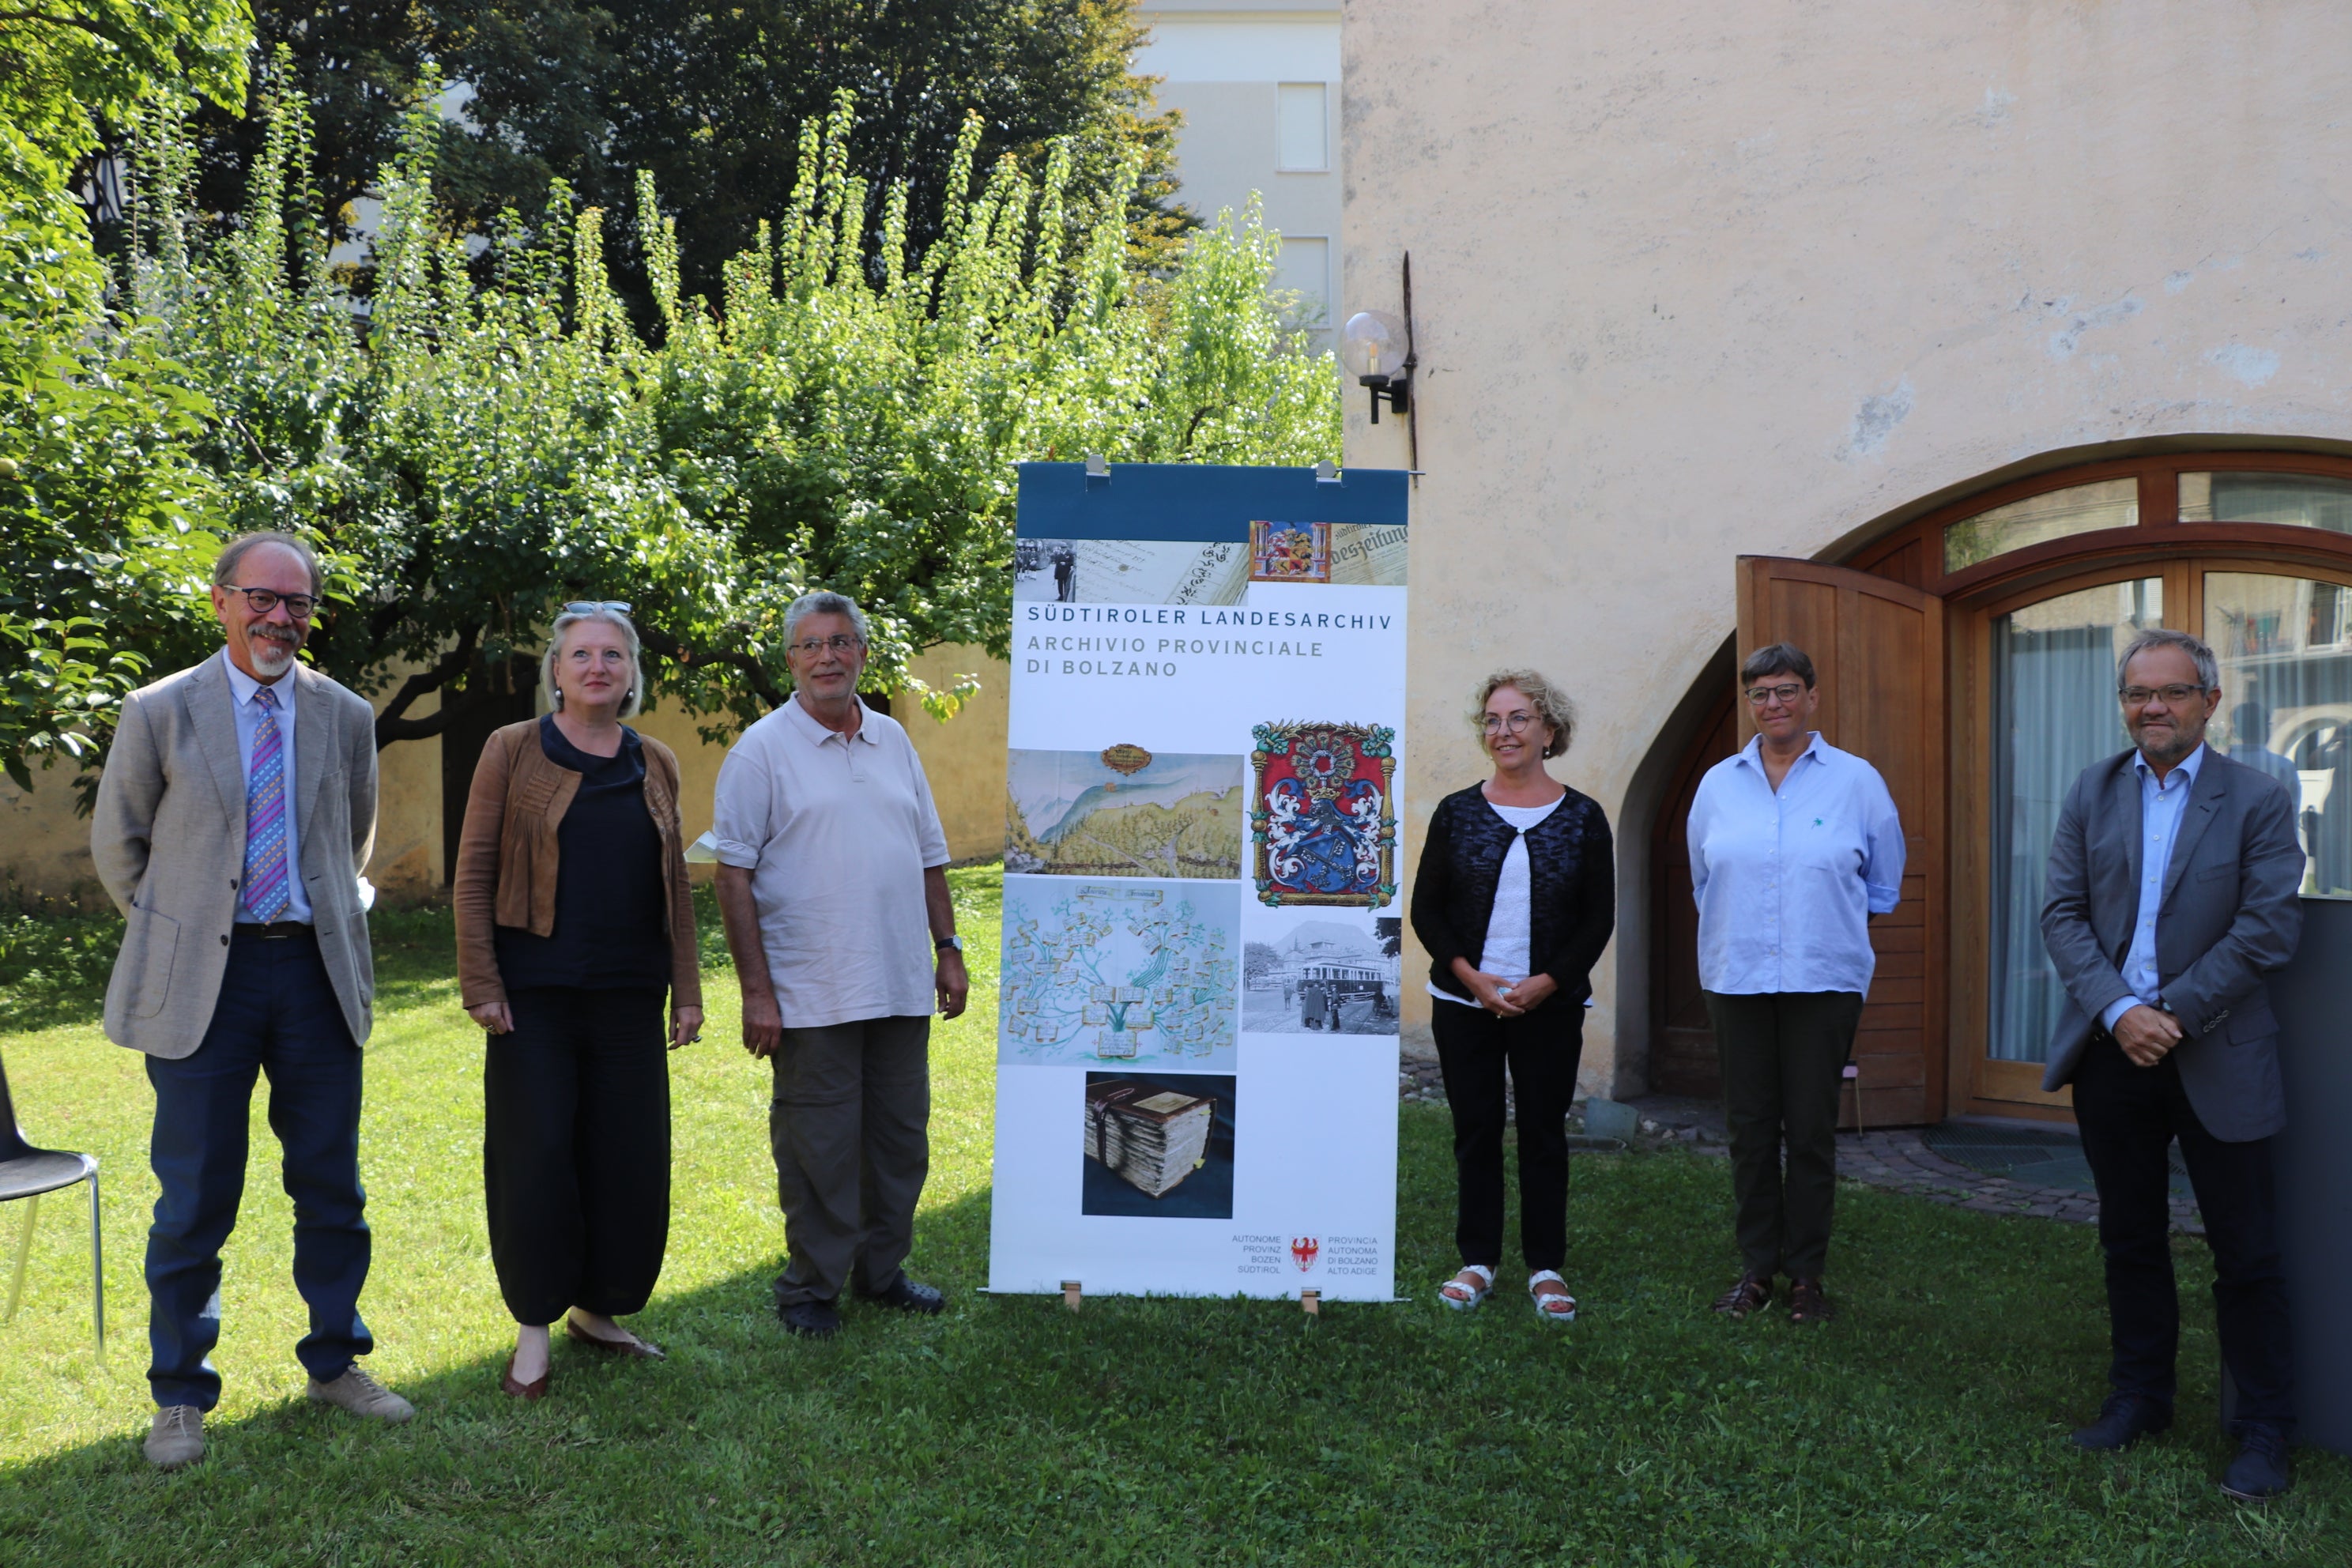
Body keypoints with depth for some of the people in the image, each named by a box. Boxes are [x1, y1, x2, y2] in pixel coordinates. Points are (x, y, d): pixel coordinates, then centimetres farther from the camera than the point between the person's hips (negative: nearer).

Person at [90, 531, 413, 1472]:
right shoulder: (159, 712, -2)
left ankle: (334, 1364, 25)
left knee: (331, 1182, 9)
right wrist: (175, 933, 10)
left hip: (316, 972, 3)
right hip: (202, 979, -3)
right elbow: (117, 845, 8)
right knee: (196, 1196, 3)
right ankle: (179, 1395, 18)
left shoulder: (345, 717, 6)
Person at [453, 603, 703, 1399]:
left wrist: (686, 988, 9)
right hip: (535, 996, -3)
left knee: (631, 1161, 7)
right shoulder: (513, 751, -1)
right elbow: (472, 873, -2)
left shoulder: (655, 764, 10)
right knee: (536, 1160, 0)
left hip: (628, 1000, 4)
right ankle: (534, 1328, 14)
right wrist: (481, 983, -9)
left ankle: (597, 1311, 25)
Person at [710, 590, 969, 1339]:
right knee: (817, 1148, 3)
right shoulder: (763, 750, -5)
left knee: (901, 1136, 13)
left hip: (902, 987, 5)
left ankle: (881, 1270, 28)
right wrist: (756, 992, -13)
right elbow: (734, 876, -8)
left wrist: (948, 950, 11)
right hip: (812, 993, -5)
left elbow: (929, 856, 17)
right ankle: (811, 1287, 18)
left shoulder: (893, 740, 12)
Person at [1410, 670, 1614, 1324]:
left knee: (1544, 1130, 6)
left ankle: (1546, 1266, 17)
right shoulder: (1456, 813, 2)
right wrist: (1472, 976, -11)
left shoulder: (1582, 817, 1)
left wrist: (1545, 983, -12)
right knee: (1476, 1129, 6)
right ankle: (1478, 1261, 18)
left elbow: (1599, 918, 0)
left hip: (1550, 1004, -1)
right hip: (1464, 1002, 1)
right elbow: (1426, 910, 2)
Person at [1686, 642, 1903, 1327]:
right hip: (1736, 980, 2)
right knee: (1749, 1129, 6)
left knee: (1811, 1130, 1)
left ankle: (1807, 1274, 13)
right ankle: (1757, 1267, 16)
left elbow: (1883, 884, 13)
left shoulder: (1856, 781, 2)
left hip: (1824, 981, -2)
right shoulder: (1718, 784, 7)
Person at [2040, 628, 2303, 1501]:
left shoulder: (2258, 800, -3)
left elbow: (2270, 927, -10)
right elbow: (2062, 914, 1)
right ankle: (2140, 1397, 27)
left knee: (2246, 1251, 4)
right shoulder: (2092, 794, 7)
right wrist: (2118, 1011, -13)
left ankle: (2263, 1430, 16)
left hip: (2216, 1058, -3)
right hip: (2111, 1048, 3)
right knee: (2129, 1237, 14)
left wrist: (2173, 1012, -15)